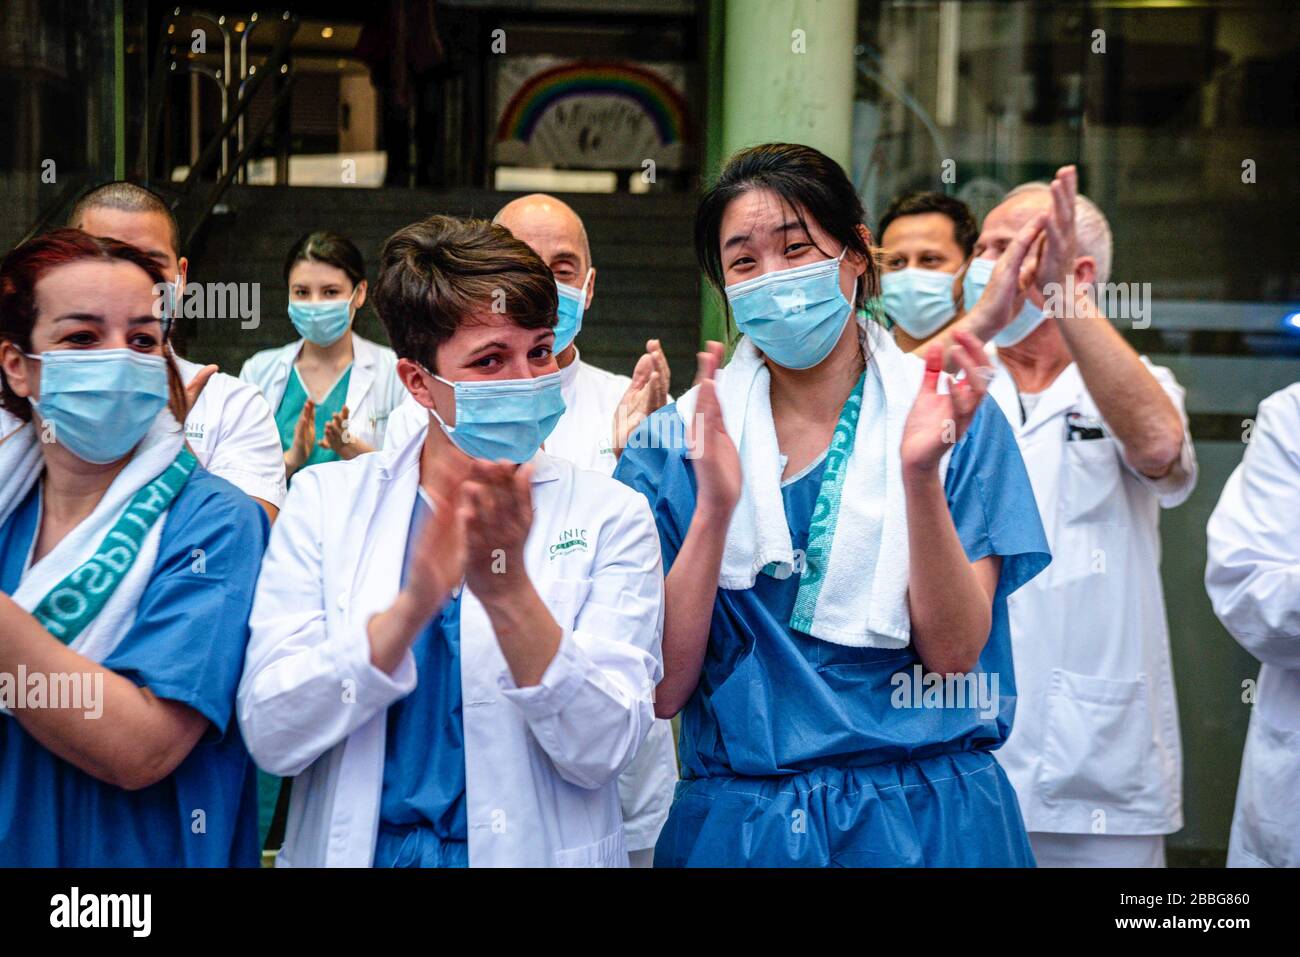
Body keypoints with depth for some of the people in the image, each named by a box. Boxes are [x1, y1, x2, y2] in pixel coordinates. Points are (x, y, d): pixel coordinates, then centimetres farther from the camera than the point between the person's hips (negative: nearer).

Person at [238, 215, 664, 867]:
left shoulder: (611, 517, 1)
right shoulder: (325, 498, 3)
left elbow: (601, 752, -8)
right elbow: (270, 738, -6)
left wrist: (507, 589, -20)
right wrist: (413, 604, -19)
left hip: (536, 851, -1)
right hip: (355, 847, 1)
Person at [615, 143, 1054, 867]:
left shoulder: (958, 419, -3)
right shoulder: (677, 439, -2)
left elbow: (955, 653, -11)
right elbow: (662, 689, -8)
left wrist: (919, 473, -23)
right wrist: (715, 507, -21)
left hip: (926, 823, 0)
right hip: (736, 824, 1)